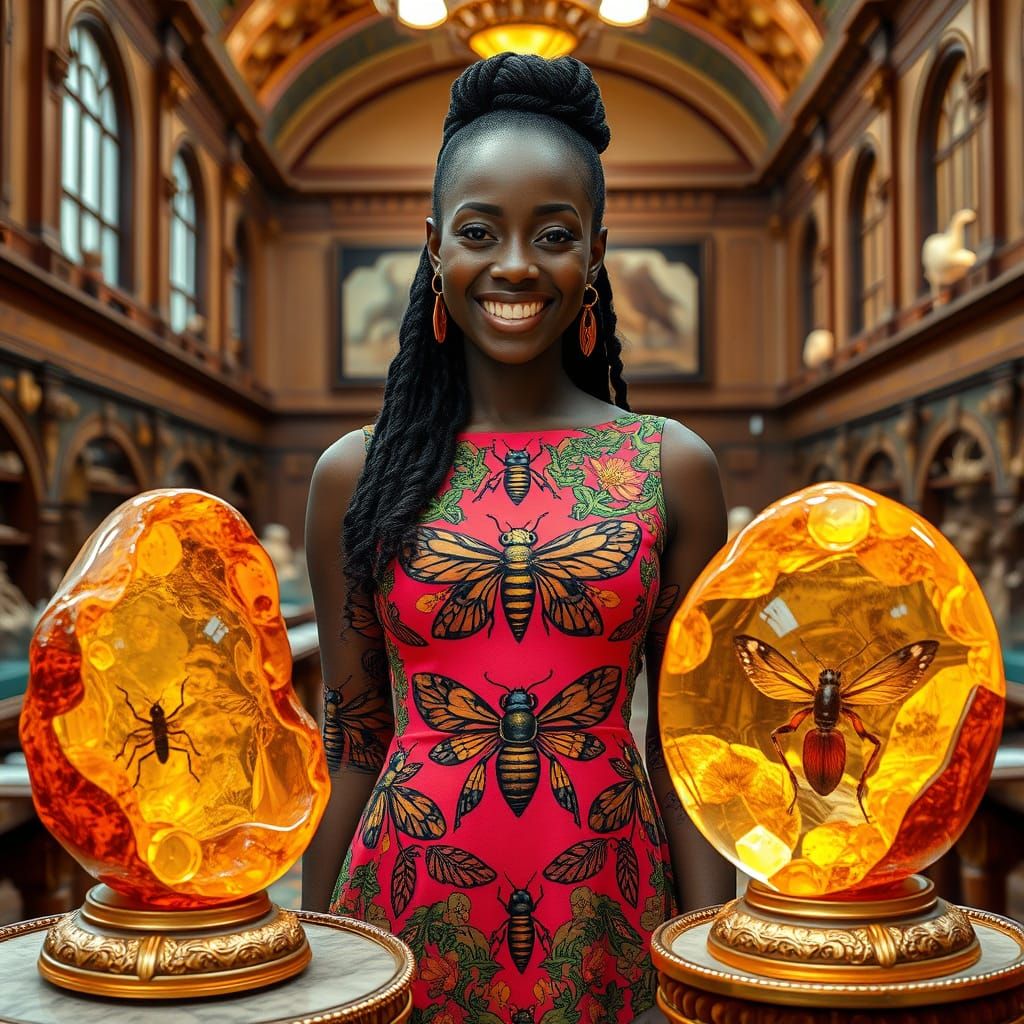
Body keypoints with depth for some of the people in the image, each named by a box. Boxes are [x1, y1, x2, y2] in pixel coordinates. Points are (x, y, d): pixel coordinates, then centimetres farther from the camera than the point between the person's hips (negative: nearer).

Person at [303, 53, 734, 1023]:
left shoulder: (672, 469, -2)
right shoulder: (357, 472, -2)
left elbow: (684, 743, 0)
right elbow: (350, 741, 3)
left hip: (605, 921, 0)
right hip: (409, 909, 0)